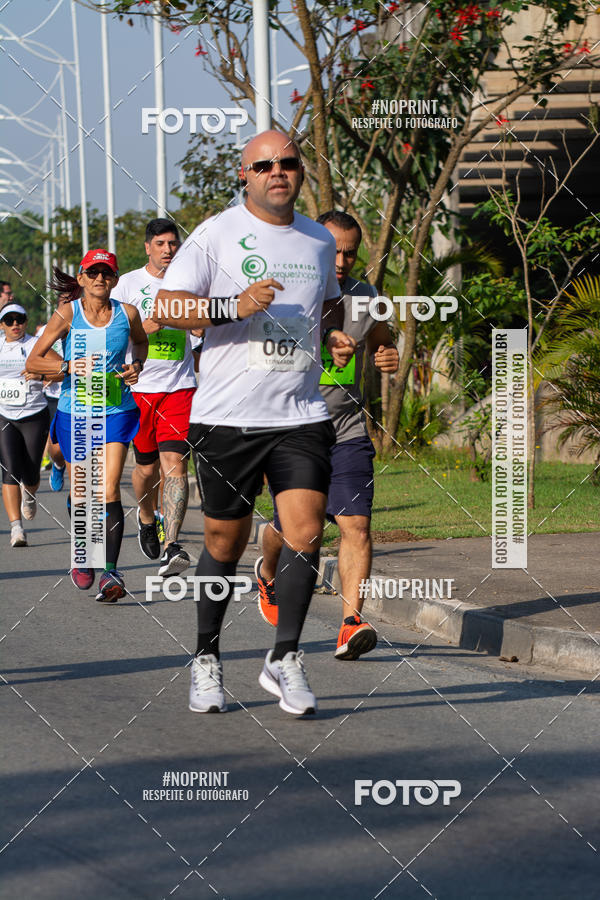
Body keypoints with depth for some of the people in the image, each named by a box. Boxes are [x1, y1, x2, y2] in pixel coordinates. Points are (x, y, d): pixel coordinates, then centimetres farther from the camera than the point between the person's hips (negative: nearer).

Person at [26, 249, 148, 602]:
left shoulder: (127, 314, -2)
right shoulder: (68, 314, -6)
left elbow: (140, 340, 21)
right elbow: (33, 361, -5)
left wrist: (137, 365, 1)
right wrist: (69, 367, -22)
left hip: (117, 411, 0)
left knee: (109, 490, -16)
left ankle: (111, 572, -20)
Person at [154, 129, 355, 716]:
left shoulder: (318, 240, 13)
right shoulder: (216, 234, -3)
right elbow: (165, 309, -10)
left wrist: (335, 340, 9)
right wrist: (235, 306, -23)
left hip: (302, 415, 3)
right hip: (227, 417, -3)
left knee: (305, 533, -10)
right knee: (224, 542, 5)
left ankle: (284, 658, 1)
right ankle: (206, 658, 22)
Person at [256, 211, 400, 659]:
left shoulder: (365, 298, 4)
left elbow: (381, 340, 22)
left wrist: (389, 356, -1)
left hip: (347, 433, 2)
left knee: (356, 523, -15)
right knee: (288, 528, 12)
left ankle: (351, 622, -16)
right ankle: (267, 573, 46)